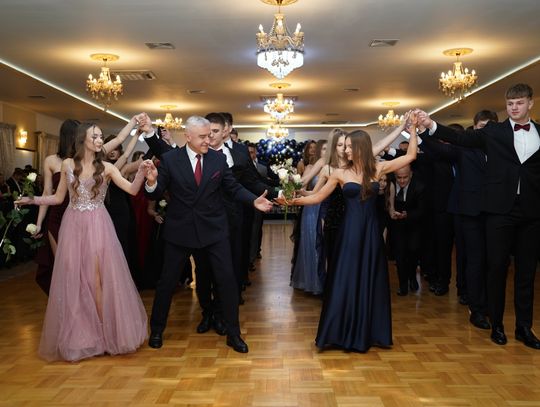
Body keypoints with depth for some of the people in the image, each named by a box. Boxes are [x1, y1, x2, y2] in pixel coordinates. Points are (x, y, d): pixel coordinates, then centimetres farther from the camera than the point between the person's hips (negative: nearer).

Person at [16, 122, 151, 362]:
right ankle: (77, 336, 18)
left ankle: (104, 331, 11)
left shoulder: (106, 168, 1)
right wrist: (32, 200, 3)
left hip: (98, 226, -2)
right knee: (73, 280, 5)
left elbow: (132, 190, -10)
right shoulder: (68, 165, 6)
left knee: (98, 278, -2)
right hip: (73, 226, 2)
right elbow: (58, 198, 12)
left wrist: (142, 172, -26)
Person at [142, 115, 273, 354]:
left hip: (214, 229, 1)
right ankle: (157, 330, 33)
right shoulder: (170, 159, -5)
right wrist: (151, 182, -28)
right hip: (180, 230, -1)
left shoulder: (218, 159, 0)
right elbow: (156, 194, -5)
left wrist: (254, 200, -14)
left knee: (227, 280, 1)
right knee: (167, 281, 11)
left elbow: (234, 188, 3)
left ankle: (233, 334, 17)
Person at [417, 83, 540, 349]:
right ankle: (497, 324, 18)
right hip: (500, 210, -2)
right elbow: (460, 138, -6)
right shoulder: (494, 132, 4)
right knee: (497, 268, 4)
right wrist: (431, 125, -18)